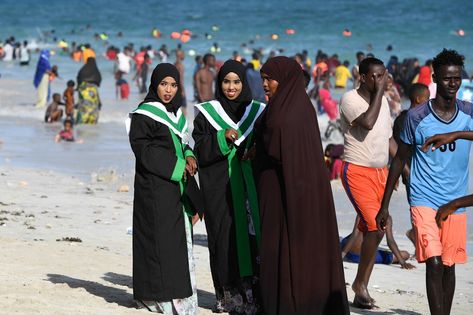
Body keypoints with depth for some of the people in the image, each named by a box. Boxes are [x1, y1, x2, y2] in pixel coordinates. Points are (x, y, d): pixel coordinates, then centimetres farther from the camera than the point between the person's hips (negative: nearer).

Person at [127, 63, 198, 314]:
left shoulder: (175, 113, 15)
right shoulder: (143, 114, -8)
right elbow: (142, 148, -14)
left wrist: (189, 158, -3)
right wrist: (177, 166, -16)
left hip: (176, 185, 8)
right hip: (154, 187, -8)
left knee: (180, 237, 7)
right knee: (159, 238, -7)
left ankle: (179, 292, 11)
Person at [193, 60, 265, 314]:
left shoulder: (257, 112, 9)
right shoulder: (207, 113, 6)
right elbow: (200, 150, -2)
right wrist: (222, 138, -16)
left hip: (249, 185, 1)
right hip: (219, 186, -1)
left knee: (250, 233, -7)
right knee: (224, 236, -3)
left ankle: (251, 292, -4)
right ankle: (227, 295, 5)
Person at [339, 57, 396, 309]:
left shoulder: (383, 101, 12)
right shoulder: (349, 99, -10)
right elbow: (367, 122, -27)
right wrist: (379, 91, -19)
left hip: (381, 172, 7)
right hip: (357, 172, -7)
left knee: (375, 231, 5)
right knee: (375, 227, -17)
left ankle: (361, 289, 12)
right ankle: (360, 283, -2)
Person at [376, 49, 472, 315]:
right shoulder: (417, 117, -5)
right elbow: (400, 160, 3)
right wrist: (385, 206, 4)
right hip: (425, 200, -3)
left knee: (449, 266, 10)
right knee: (434, 263, -14)